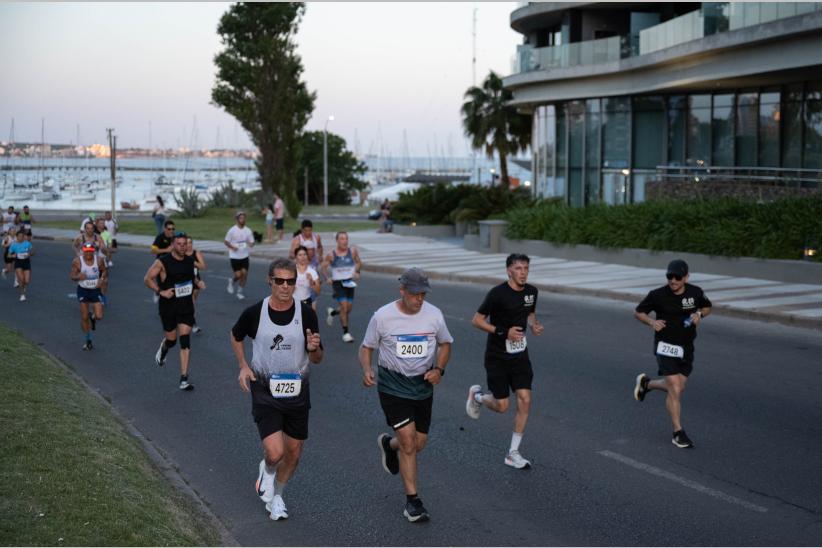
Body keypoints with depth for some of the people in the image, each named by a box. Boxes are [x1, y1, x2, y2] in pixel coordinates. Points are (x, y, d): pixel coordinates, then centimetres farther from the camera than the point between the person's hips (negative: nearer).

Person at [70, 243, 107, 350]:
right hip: (83, 290, -1)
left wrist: (102, 279, -11)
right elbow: (72, 276, -9)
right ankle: (88, 340, 20)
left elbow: (105, 271, 9)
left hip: (95, 290, 1)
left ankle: (92, 317, 31)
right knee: (84, 317, 3)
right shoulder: (77, 261, -13)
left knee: (99, 316, -9)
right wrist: (78, 277, -31)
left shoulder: (99, 260, -9)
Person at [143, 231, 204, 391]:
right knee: (171, 340, 10)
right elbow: (147, 279, -10)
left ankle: (184, 379, -7)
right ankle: (162, 349, 51)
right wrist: (161, 292, -19)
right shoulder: (162, 262, -12)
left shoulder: (191, 261, 1)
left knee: (185, 341, -8)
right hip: (168, 307, -2)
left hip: (186, 307, 2)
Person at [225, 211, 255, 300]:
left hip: (244, 256, 3)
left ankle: (239, 292, 15)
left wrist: (251, 244, -20)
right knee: (238, 275, -8)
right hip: (235, 256, -3)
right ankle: (232, 281, 28)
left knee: (244, 274, -3)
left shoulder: (248, 230, 0)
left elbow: (252, 242, 5)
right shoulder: (232, 230, -9)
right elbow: (226, 242, -2)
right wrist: (232, 247, -21)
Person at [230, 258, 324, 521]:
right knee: (275, 453, -16)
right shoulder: (254, 313, -10)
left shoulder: (306, 314, -8)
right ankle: (267, 470, 22)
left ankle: (277, 496, 38)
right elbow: (236, 336, 12)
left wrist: (314, 349, -25)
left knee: (293, 452, 11)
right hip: (265, 392, -2)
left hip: (297, 391, 2)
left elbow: (317, 359, -2)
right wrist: (243, 366, -1)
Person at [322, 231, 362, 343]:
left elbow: (358, 262, 12)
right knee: (344, 305, -15)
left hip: (350, 282, 3)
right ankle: (345, 333, -5)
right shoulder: (331, 255, -7)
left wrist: (356, 271, -7)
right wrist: (327, 278, -7)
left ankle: (332, 312, 39)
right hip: (337, 282, -3)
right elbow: (324, 266, 6)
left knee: (349, 308, 6)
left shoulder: (353, 251, -3)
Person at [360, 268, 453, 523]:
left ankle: (388, 444, 46)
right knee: (408, 442, -12)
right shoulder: (382, 316, -12)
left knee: (419, 443, 11)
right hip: (392, 384, -4)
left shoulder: (434, 314, -4)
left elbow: (445, 344, 11)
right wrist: (366, 370, -19)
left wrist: (439, 369, -6)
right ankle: (412, 500, 2)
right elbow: (366, 347, 1)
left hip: (423, 385, 4)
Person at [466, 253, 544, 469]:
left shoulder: (531, 291, 0)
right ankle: (476, 395, 35)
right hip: (497, 356, -5)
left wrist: (534, 325, -3)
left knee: (524, 400, -6)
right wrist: (504, 332, -23)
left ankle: (513, 453, 5)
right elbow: (476, 320, -14)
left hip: (520, 355, 5)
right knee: (502, 406, 0)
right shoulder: (498, 293, -18)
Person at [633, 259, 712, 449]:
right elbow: (638, 312, 0)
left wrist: (699, 314, -8)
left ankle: (646, 383, 42)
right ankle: (678, 434, 0)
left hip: (686, 348, 5)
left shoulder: (695, 292, -4)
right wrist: (652, 322, -20)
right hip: (666, 347, -5)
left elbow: (707, 307, 15)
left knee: (677, 388, 13)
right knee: (675, 390, -12)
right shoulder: (657, 295, -13)